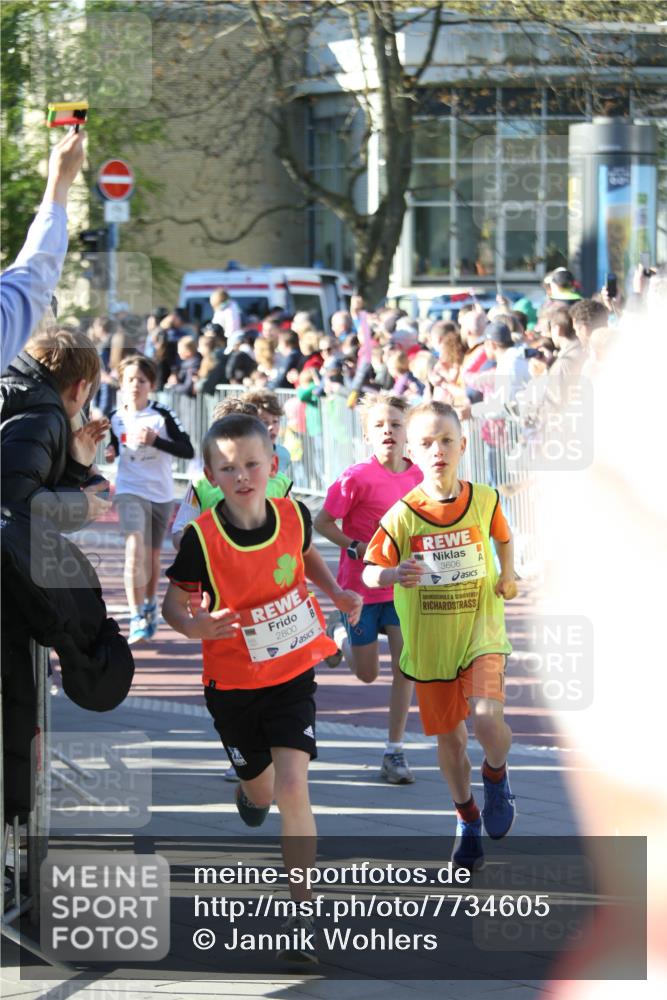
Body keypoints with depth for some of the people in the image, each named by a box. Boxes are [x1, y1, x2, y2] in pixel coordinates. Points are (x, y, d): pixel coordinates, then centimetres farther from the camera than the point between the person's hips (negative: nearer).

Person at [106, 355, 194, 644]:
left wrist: (155, 440, -26)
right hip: (130, 492, -1)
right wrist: (109, 454, -4)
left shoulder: (163, 416, -9)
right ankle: (137, 619, -20)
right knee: (135, 549, -20)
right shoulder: (116, 418, -1)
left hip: (161, 493, 1)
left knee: (152, 554, 15)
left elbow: (188, 450, -15)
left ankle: (149, 606, 40)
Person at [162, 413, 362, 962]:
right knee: (261, 791, 17)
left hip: (292, 673, 1)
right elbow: (173, 603, -10)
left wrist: (337, 593, 0)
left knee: (292, 786, -15)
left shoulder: (294, 516, -9)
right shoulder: (202, 538, -19)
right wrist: (195, 625, -31)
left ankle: (301, 913, -8)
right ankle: (248, 793, 59)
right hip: (232, 683, 0)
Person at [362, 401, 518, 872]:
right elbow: (370, 571, -9)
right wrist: (395, 575, -29)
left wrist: (508, 573, 5)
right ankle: (468, 820, 35)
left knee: (486, 717, -22)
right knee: (450, 735, 12)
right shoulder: (402, 515, -11)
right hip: (429, 642, 1)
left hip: (481, 631, -1)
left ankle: (496, 775, 12)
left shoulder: (484, 500, -5)